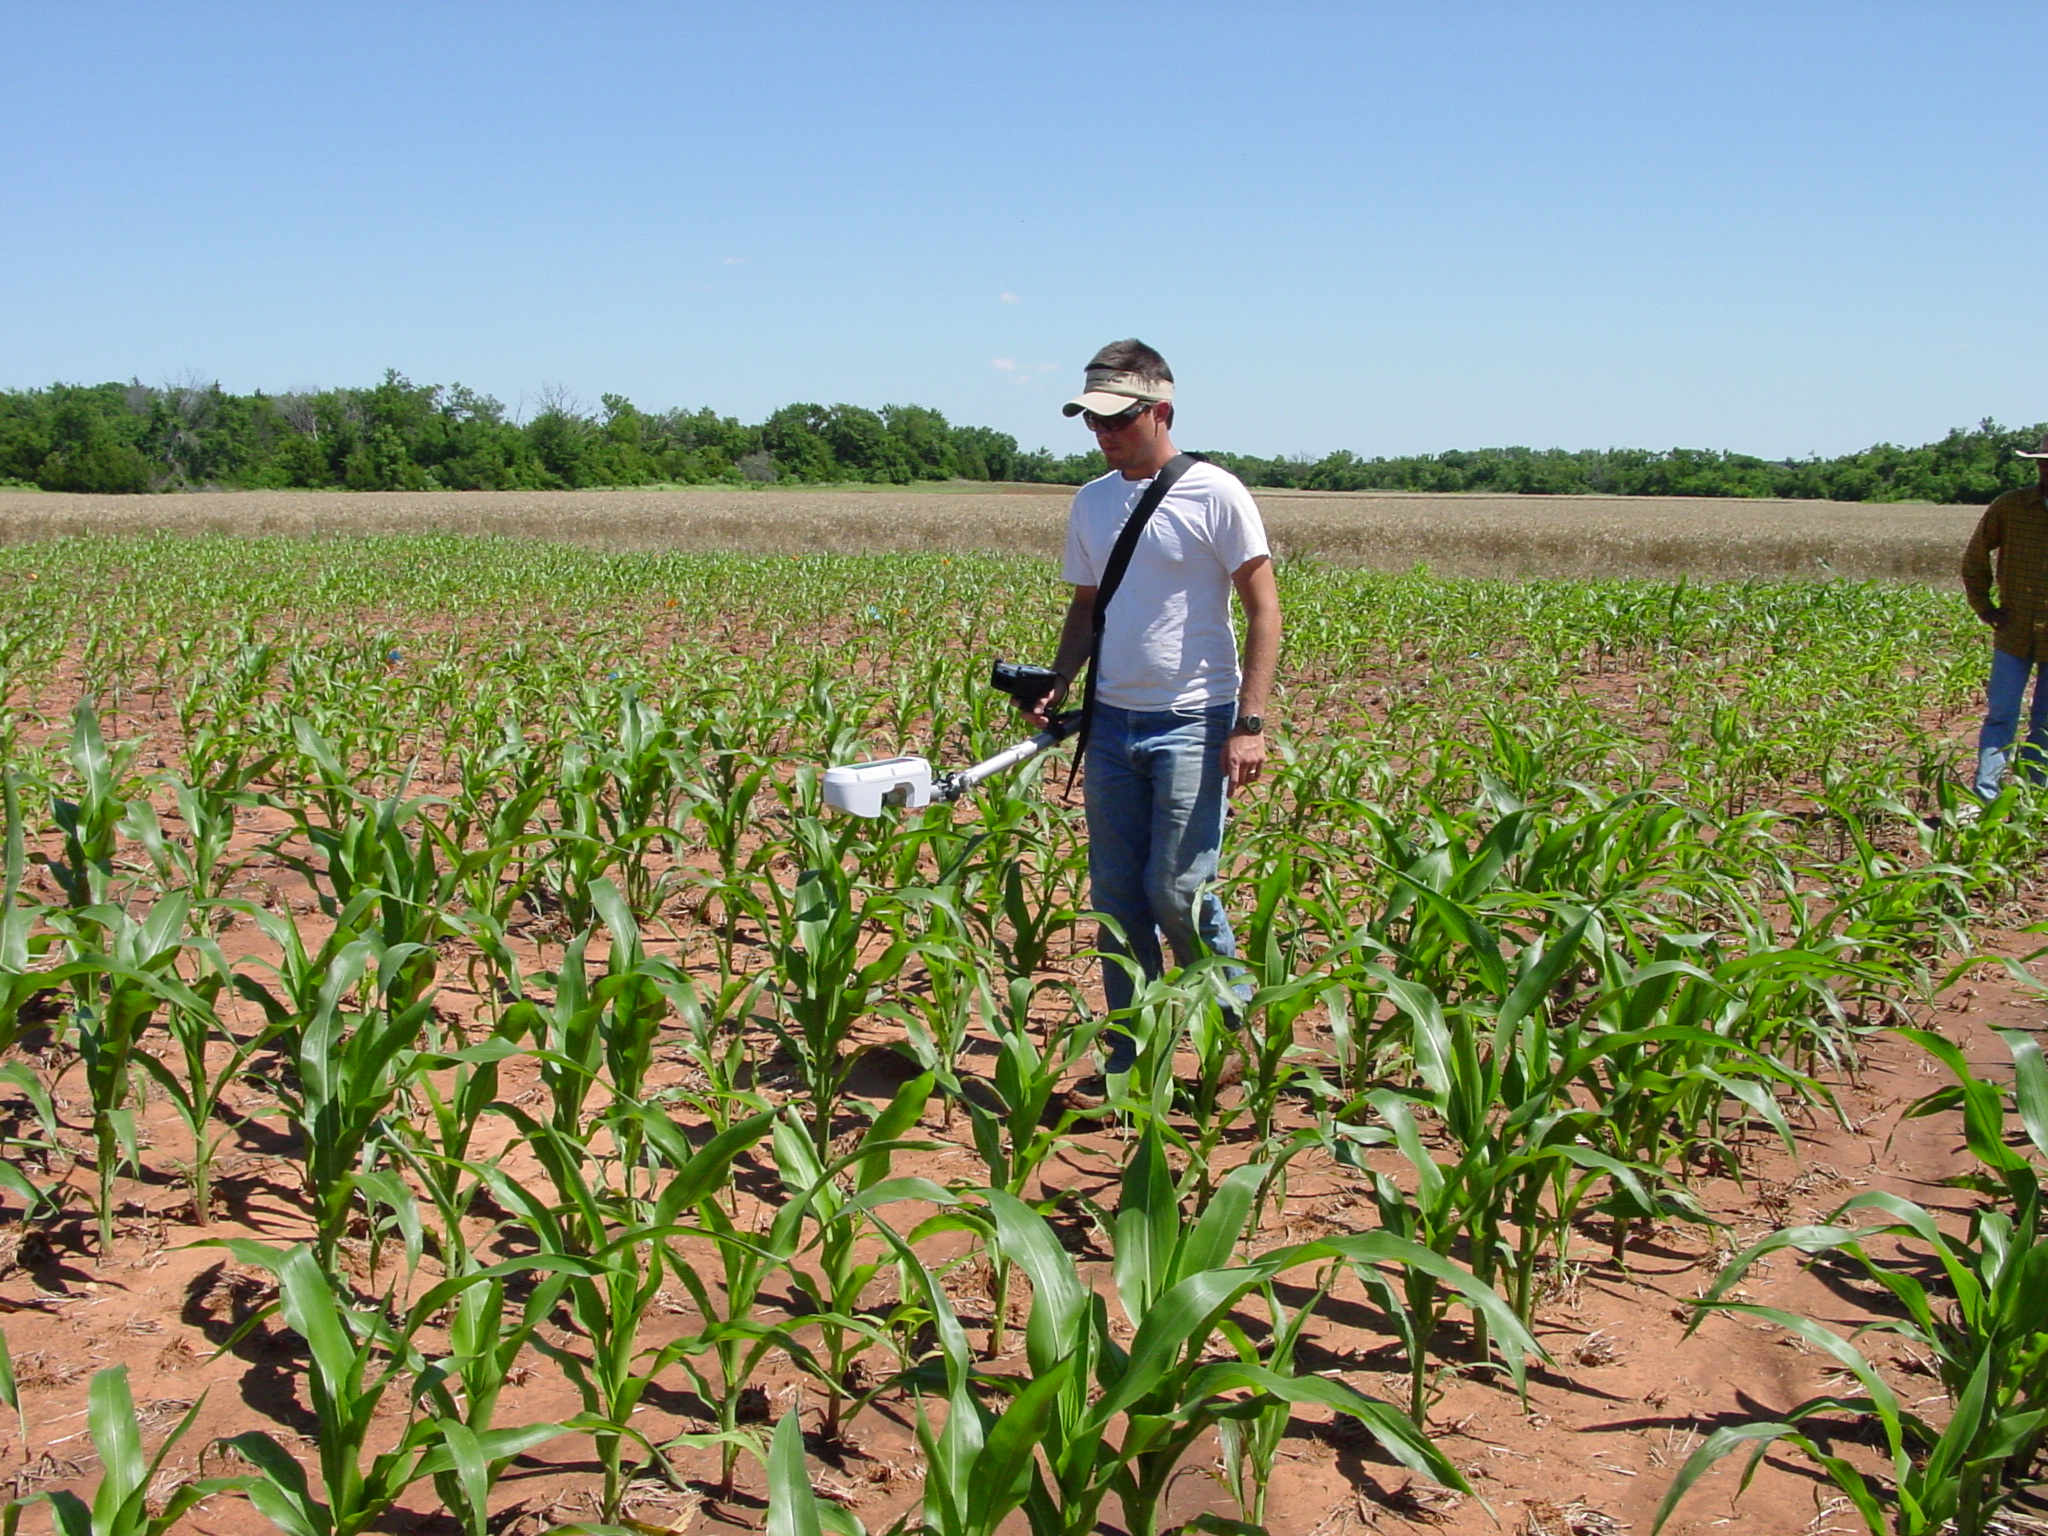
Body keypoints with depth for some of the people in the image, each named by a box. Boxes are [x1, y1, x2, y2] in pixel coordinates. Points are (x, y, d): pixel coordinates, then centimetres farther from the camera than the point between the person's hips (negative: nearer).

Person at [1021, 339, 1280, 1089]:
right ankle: (1129, 1062, 17)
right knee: (1116, 896, 6)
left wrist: (1251, 723, -15)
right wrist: (1057, 686, 2)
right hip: (1112, 722, 6)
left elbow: (1263, 610, -8)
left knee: (1177, 892, -9)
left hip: (1194, 723, -5)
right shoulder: (1090, 502, 9)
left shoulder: (1215, 494, -8)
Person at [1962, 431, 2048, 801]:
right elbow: (1975, 556, 12)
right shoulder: (2009, 506, 0)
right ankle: (1983, 799, -1)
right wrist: (1983, 607, 5)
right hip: (2013, 633, 0)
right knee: (2000, 717, -1)